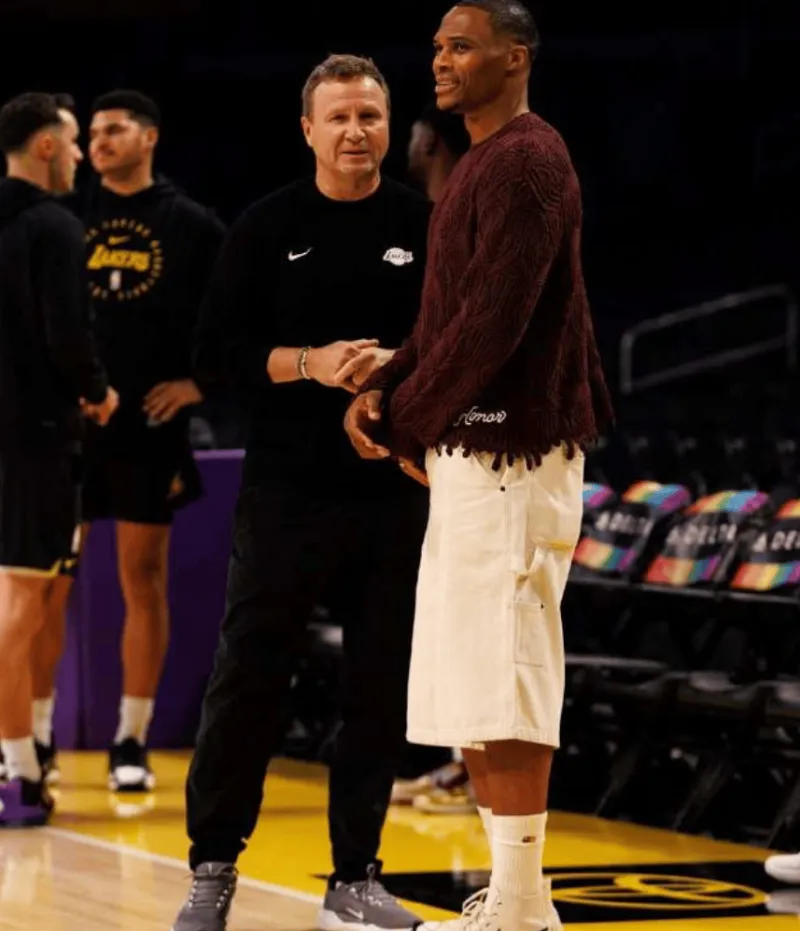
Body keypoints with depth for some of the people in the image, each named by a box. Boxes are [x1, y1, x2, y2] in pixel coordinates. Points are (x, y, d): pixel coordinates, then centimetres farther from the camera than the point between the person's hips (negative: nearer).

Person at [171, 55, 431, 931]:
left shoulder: (425, 228, 4)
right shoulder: (269, 227, 1)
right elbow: (217, 351, -1)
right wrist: (308, 363, -15)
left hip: (396, 491, 2)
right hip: (287, 491, -1)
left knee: (380, 689, 5)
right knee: (248, 676, 0)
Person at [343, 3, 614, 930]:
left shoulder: (524, 163, -14)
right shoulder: (483, 164, 18)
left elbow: (493, 317, -20)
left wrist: (414, 424, -11)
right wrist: (385, 387, 6)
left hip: (508, 452, -10)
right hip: (470, 449, 10)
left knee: (502, 676, -9)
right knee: (464, 680, 12)